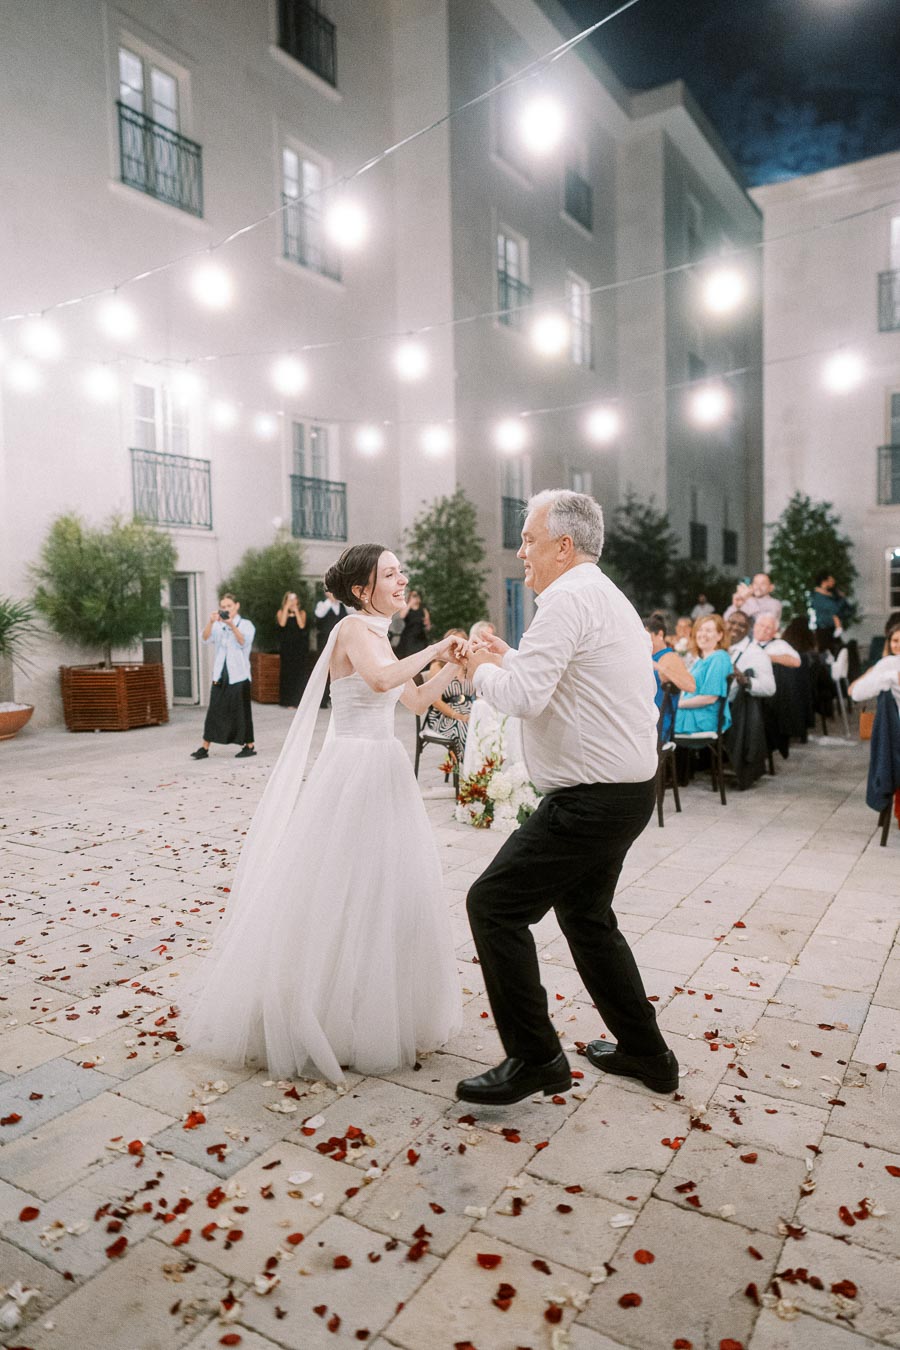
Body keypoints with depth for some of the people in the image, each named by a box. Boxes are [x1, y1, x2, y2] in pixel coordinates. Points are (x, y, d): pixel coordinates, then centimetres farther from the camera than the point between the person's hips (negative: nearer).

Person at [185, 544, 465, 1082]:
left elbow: (416, 701, 18)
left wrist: (450, 668, 4)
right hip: (354, 770, -9)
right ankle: (326, 1020, 16)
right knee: (341, 894, 0)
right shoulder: (354, 627, -13)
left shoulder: (378, 634, 15)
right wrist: (431, 651, -21)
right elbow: (381, 679, -33)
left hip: (383, 769, 9)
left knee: (382, 891, 15)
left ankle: (376, 1012, 32)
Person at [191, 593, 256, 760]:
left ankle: (249, 746, 10)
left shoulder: (246, 624, 1)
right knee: (214, 711, 3)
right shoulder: (218, 626, 10)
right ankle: (205, 748, 5)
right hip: (220, 675, 3)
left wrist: (231, 624, -31)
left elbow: (244, 641, -17)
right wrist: (211, 622, -24)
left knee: (241, 711, 0)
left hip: (239, 675, -3)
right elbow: (205, 638, -6)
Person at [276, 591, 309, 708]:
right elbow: (282, 623, -13)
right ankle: (288, 701, 0)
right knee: (288, 672, -2)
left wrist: (296, 610, -7)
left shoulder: (302, 612, 8)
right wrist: (286, 608, -9)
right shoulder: (281, 612, 6)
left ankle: (299, 700, 2)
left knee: (300, 672, -2)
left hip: (300, 647, 1)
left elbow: (302, 625, -9)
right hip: (287, 647, -1)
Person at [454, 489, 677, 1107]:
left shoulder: (568, 598, -17)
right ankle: (644, 1052, 34)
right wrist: (510, 657, 17)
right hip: (628, 787, 11)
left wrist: (485, 670, -6)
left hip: (592, 800, -11)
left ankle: (534, 1058, 7)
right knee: (585, 915, 23)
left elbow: (523, 696, -25)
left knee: (494, 904, -3)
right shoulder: (609, 597, 16)